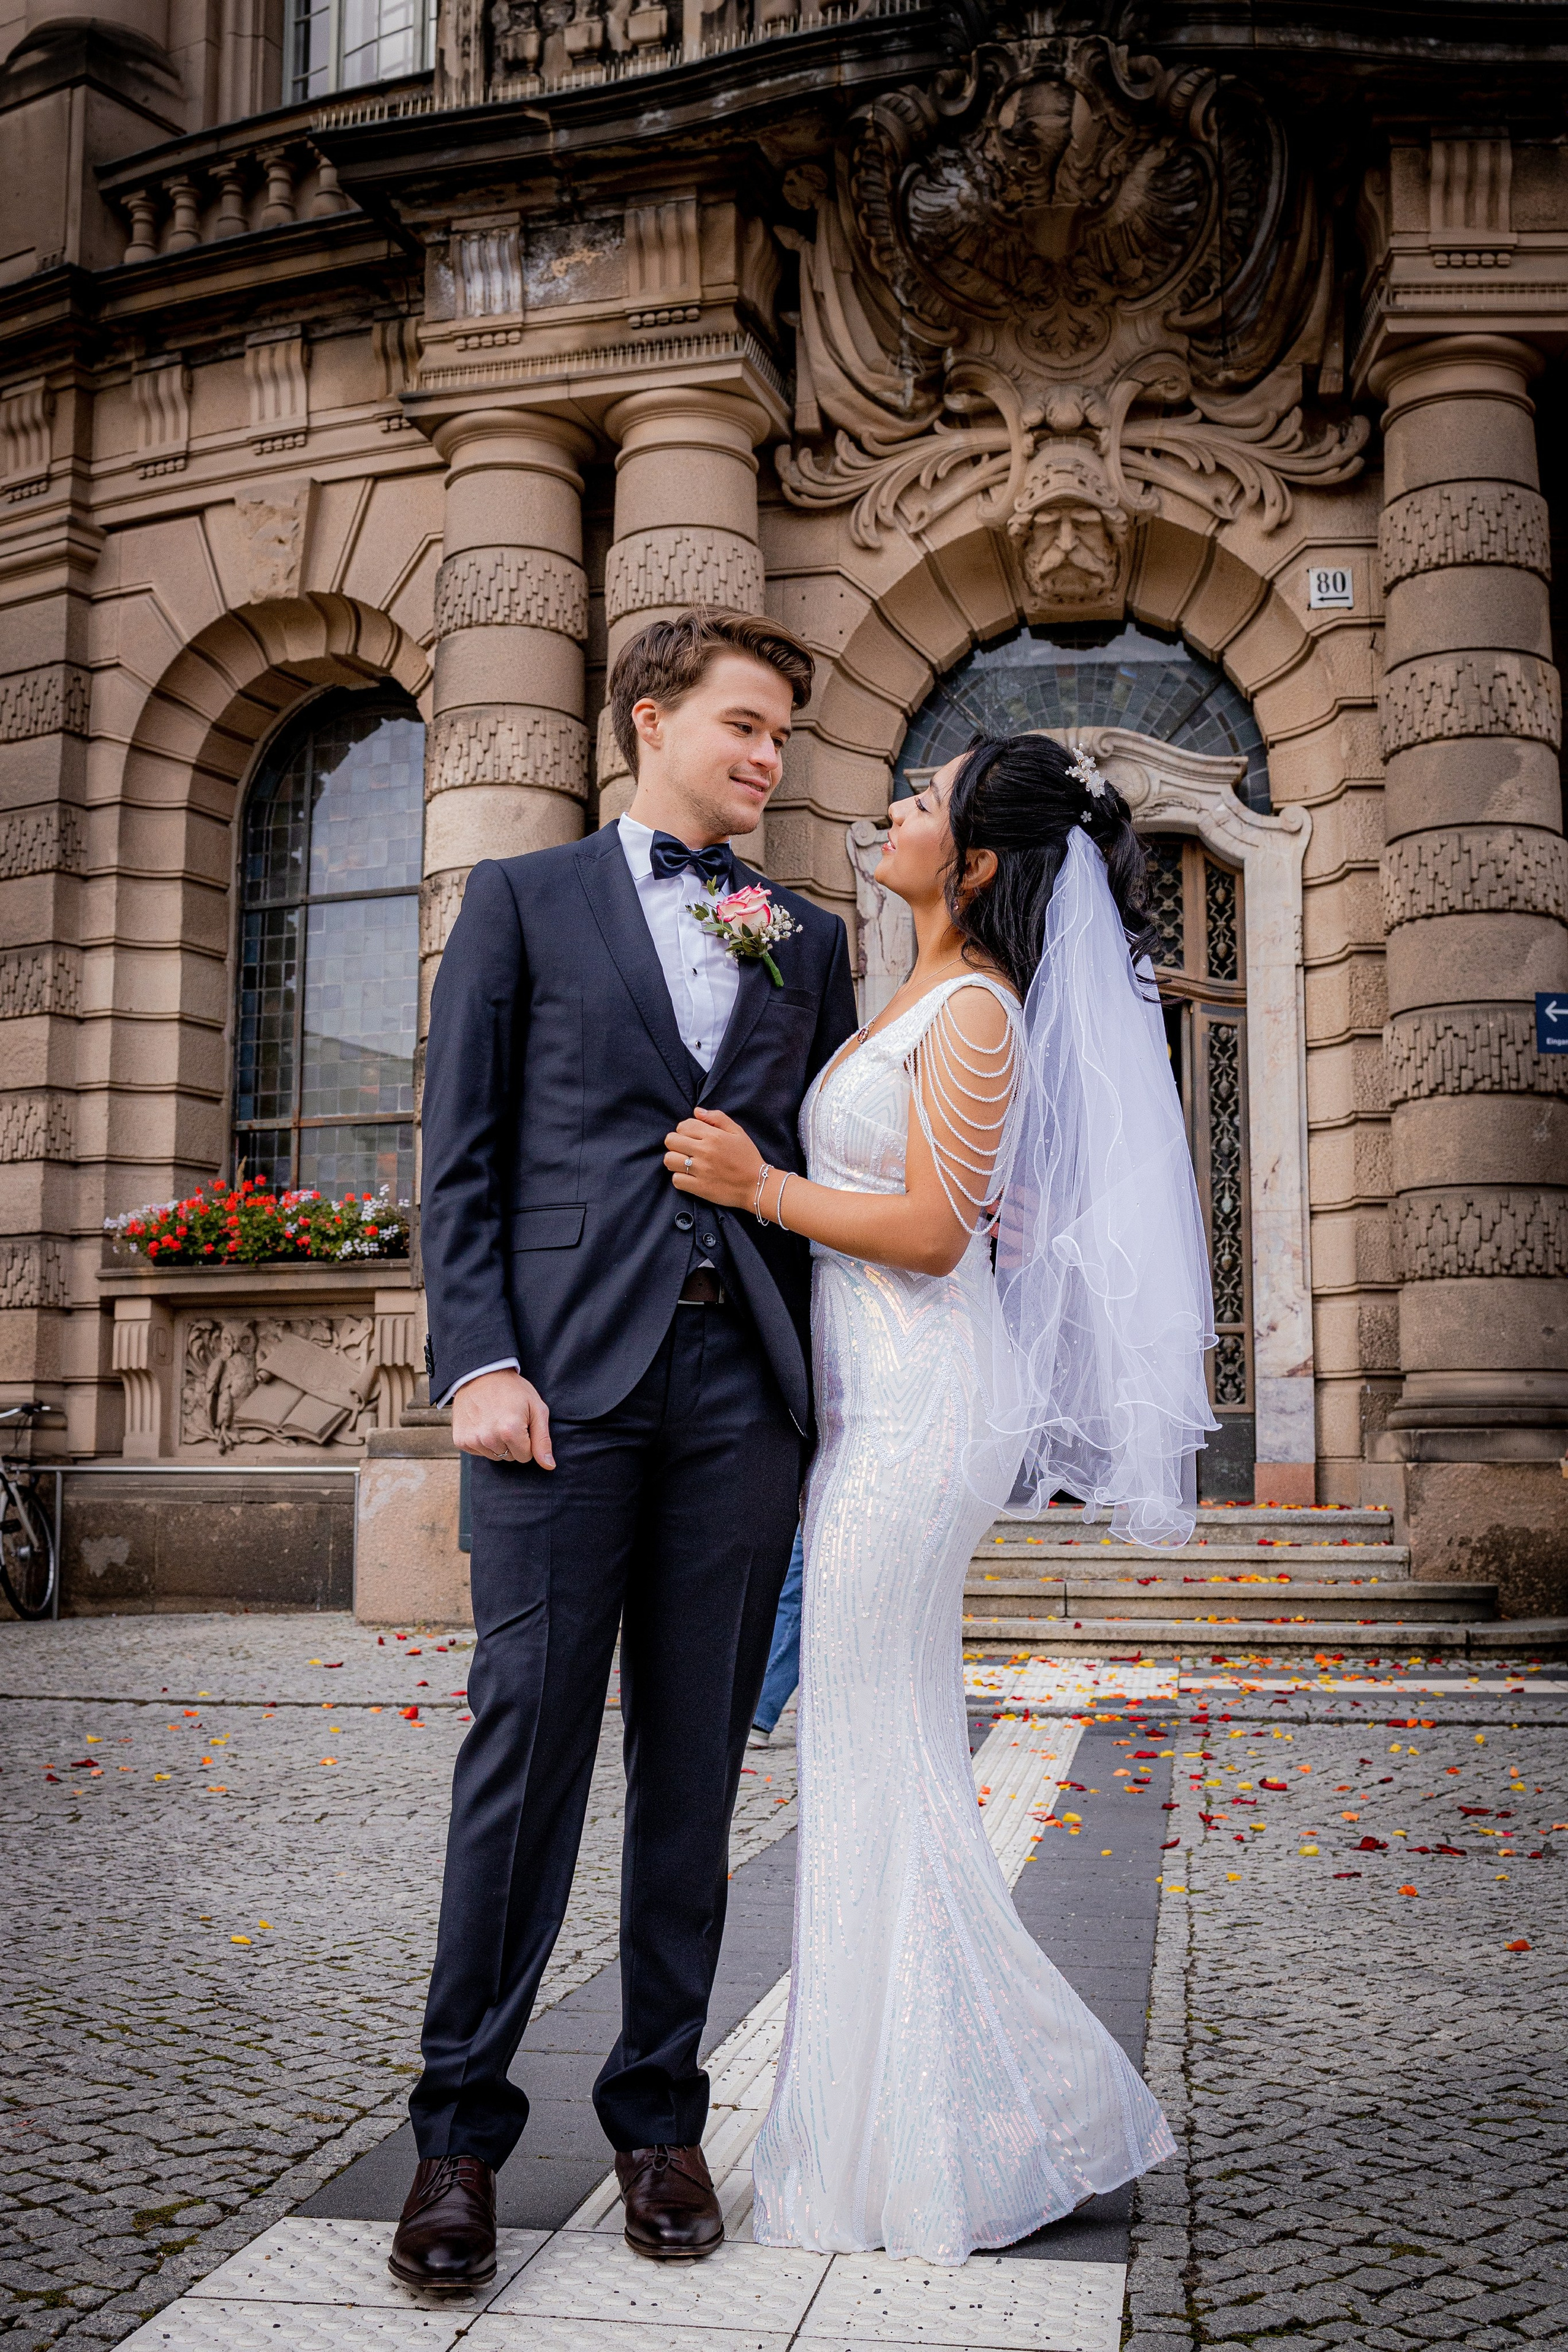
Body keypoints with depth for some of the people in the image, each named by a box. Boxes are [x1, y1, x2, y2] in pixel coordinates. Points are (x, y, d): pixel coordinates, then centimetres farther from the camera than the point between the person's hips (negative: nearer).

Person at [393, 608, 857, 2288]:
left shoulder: (807, 939, 19)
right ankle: (461, 2125, 11)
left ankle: (659, 2111, 19)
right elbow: (461, 1156, 3)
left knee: (697, 1760, 7)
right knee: (527, 1738, -2)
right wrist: (478, 1360, -8)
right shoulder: (523, 900, 11)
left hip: (743, 1383, 3)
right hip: (569, 1373, -3)